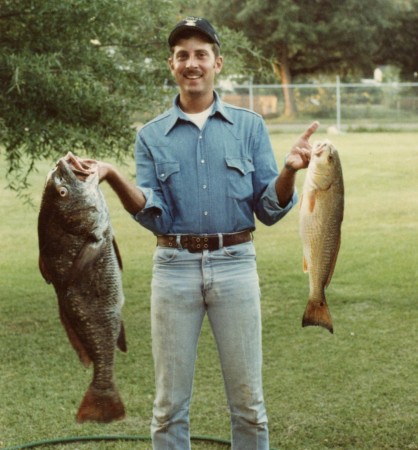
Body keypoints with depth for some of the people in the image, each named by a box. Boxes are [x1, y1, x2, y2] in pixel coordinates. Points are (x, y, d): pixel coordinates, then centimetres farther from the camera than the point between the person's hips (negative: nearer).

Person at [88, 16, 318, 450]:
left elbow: (269, 211, 2)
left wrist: (289, 170, -17)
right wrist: (114, 178, -18)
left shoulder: (249, 126, 7)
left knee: (248, 401, 4)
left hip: (235, 267, 0)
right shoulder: (152, 136, 8)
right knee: (170, 403, 5)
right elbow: (156, 218, -2)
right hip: (175, 268, 0)